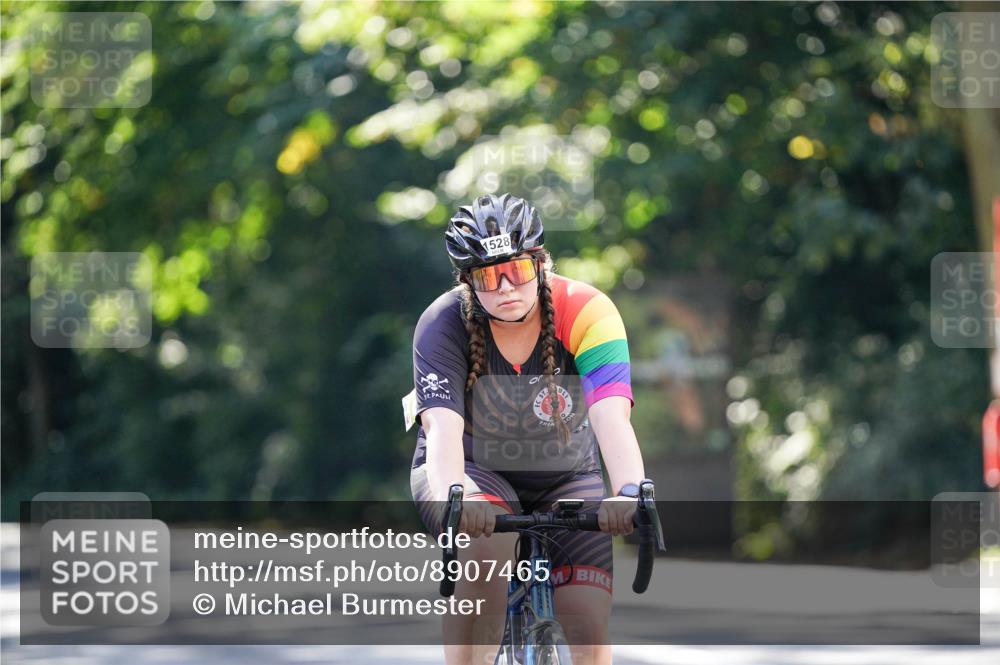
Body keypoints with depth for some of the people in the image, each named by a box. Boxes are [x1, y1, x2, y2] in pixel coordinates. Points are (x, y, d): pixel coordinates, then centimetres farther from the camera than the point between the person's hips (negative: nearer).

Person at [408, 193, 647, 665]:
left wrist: (629, 492, -54)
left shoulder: (587, 313, -23)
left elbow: (611, 417, -35)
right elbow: (442, 425, -34)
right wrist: (453, 498, -55)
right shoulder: (444, 324, -22)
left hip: (564, 479, 2)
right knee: (488, 547, -36)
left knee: (589, 626, -14)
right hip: (473, 470, -2)